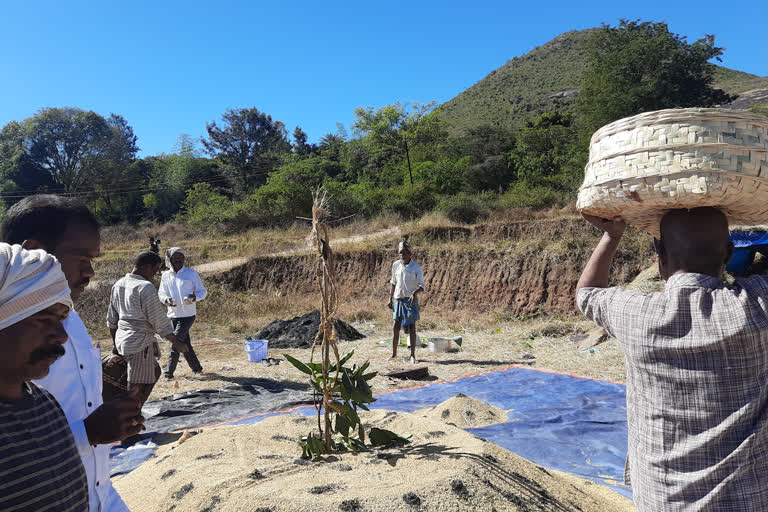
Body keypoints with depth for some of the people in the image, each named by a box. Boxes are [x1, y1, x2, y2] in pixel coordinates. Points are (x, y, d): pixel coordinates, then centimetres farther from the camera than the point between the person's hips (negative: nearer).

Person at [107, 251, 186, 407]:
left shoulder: (118, 285, 9)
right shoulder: (146, 288, -17)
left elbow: (111, 320, 17)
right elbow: (160, 321, -14)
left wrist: (116, 344, 26)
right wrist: (175, 342, -2)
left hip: (122, 340, 9)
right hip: (139, 343, -9)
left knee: (155, 372, 24)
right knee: (136, 389, -2)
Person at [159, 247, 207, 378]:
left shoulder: (191, 274, -3)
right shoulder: (166, 275, 6)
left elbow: (202, 291, 1)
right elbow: (161, 293, 10)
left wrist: (194, 297, -20)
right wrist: (166, 299, -13)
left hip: (188, 314, -4)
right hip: (173, 315, 4)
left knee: (176, 341, -11)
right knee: (185, 343, 12)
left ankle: (169, 372, -3)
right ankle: (196, 367, 27)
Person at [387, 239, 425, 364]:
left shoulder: (416, 267, -7)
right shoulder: (395, 265, 5)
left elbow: (421, 286, -8)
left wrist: (415, 293, -29)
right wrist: (390, 299, 12)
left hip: (411, 300, -3)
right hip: (398, 300, 4)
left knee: (411, 327, -1)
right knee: (395, 326, 4)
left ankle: (412, 355, 7)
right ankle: (394, 353, 14)